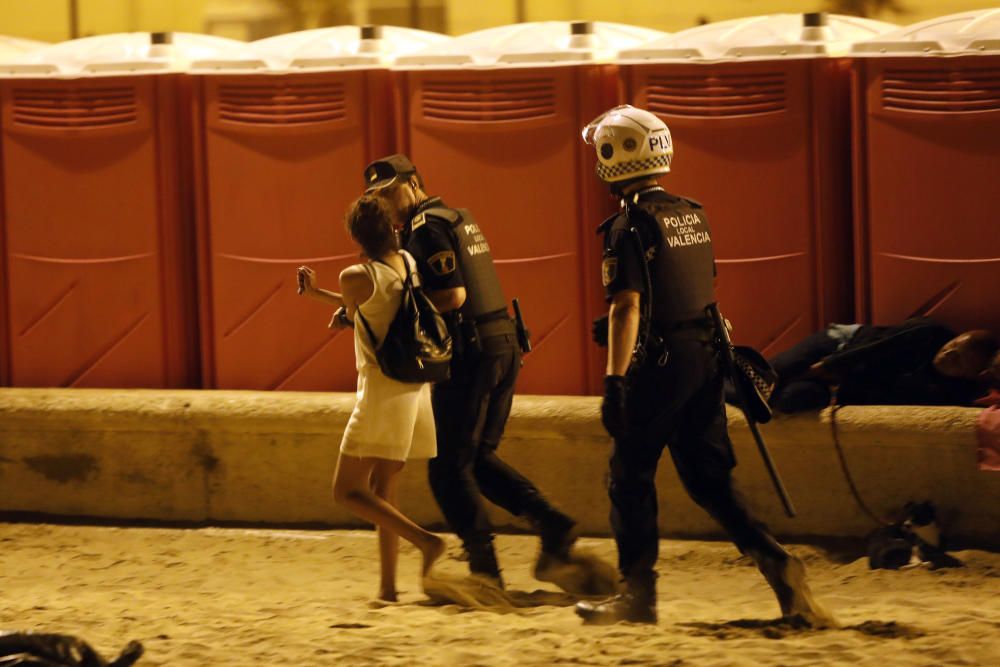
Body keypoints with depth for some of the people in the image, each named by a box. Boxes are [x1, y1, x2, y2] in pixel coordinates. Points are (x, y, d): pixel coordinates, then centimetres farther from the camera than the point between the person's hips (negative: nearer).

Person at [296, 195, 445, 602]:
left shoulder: (355, 278, -15)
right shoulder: (408, 263, 5)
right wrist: (315, 292, 20)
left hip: (383, 390, -8)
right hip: (418, 387, 8)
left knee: (347, 491, -2)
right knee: (383, 488, 16)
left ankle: (424, 540, -18)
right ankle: (388, 585, 13)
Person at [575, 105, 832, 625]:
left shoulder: (630, 226, -13)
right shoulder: (693, 215, 11)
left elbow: (627, 306, -20)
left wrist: (614, 382, -22)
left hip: (658, 362, -7)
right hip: (705, 357, 7)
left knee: (630, 478, 5)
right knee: (708, 478, 11)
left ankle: (638, 595, 7)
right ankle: (776, 564, -4)